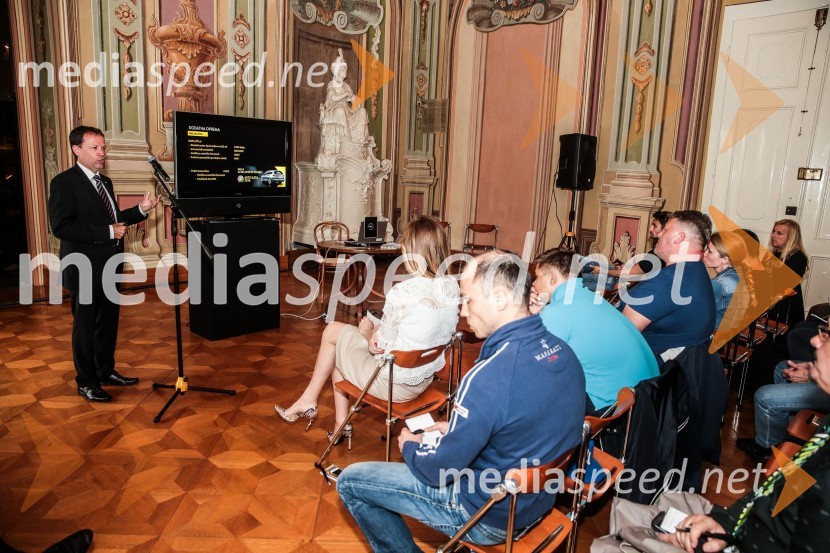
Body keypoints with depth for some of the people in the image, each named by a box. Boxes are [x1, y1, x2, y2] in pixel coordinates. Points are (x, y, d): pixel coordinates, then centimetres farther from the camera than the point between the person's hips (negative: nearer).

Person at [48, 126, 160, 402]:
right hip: (85, 269, -8)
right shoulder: (64, 182, -14)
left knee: (108, 323, 17)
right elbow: (61, 227, -22)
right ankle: (86, 383, 19)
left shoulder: (105, 182, 12)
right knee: (85, 327, 5)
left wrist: (141, 209, 2)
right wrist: (108, 232, -23)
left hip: (109, 267, 8)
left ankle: (106, 371, 32)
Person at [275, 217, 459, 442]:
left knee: (333, 332, 14)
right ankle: (341, 423, 31)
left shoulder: (402, 292, -29)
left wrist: (368, 331, 5)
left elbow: (379, 346, -18)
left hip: (394, 384, -7)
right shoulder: (452, 286, -7)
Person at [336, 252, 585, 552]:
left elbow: (437, 471, -21)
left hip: (491, 518, -8)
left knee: (350, 481, 2)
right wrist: (457, 430, 9)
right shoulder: (562, 351, -8)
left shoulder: (489, 377, -33)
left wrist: (410, 445, -1)